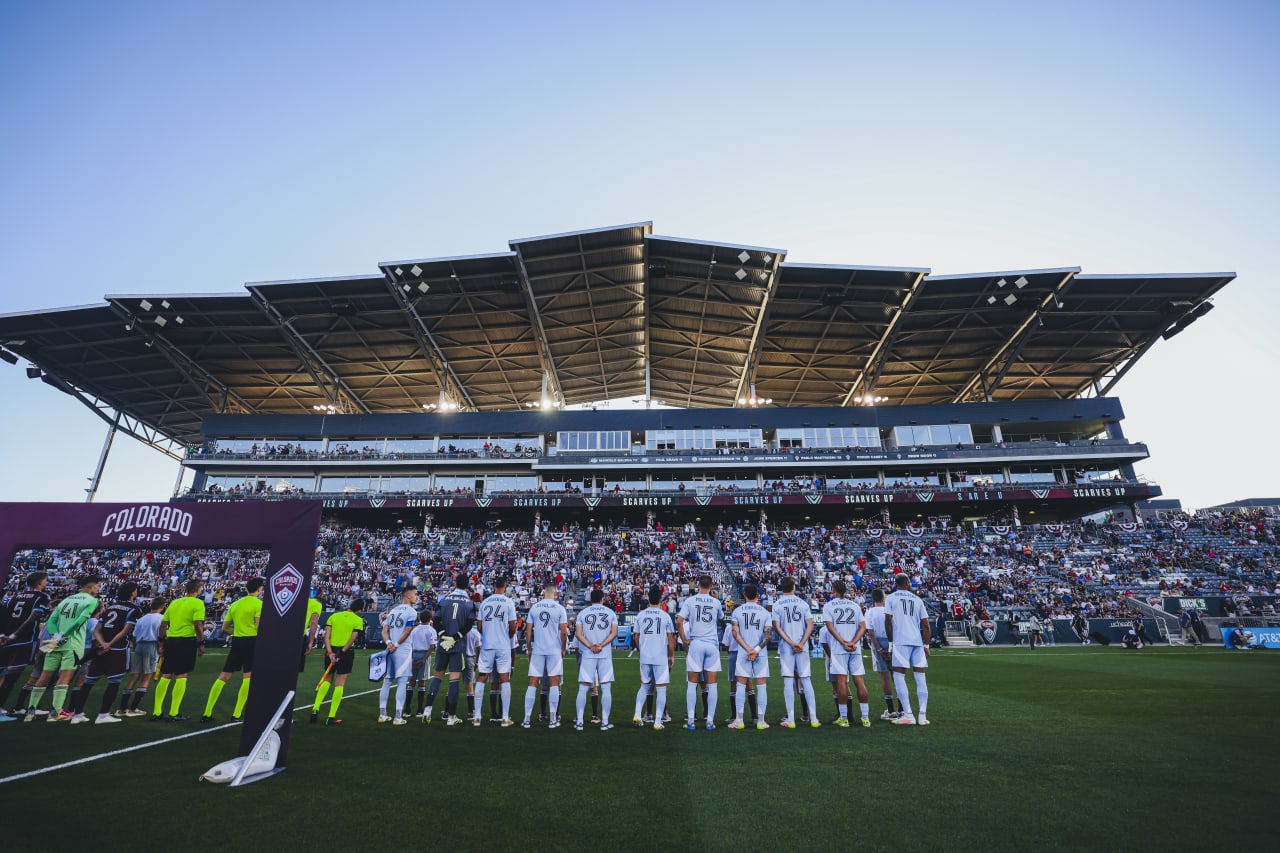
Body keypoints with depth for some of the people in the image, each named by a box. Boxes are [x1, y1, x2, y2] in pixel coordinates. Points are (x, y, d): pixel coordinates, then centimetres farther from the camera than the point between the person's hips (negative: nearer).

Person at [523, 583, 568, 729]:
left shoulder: (534, 608, 4)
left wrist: (529, 649, 15)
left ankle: (527, 718, 8)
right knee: (554, 683, 6)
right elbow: (564, 632, -7)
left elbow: (528, 631, 5)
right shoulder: (560, 608, -4)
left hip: (537, 651, 2)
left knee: (533, 683, 7)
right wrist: (563, 649, 6)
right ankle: (553, 719, 8)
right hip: (554, 650, -2)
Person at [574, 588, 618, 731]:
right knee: (606, 688, 6)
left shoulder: (583, 613, 5)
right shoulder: (611, 613, 6)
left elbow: (578, 633, -4)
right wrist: (601, 645, -8)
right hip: (606, 655, 0)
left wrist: (590, 646, -8)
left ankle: (579, 722, 5)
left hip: (588, 655, 0)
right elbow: (614, 633, -3)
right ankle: (605, 722, 7)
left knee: (583, 688, 5)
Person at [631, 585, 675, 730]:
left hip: (644, 657, 3)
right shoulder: (665, 616, -5)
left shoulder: (640, 615, 2)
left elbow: (636, 637, 9)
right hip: (661, 657, -3)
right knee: (661, 690, 6)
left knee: (644, 686, 20)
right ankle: (658, 722, 6)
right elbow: (671, 638, -1)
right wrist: (672, 655, 11)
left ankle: (637, 715, 12)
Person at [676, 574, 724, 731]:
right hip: (712, 645, 1)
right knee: (712, 684, 7)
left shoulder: (689, 601, -2)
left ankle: (690, 720, 7)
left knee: (692, 683, 6)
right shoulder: (716, 602, 3)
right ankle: (710, 720, 10)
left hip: (695, 644, -1)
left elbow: (679, 622, -10)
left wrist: (684, 640, 0)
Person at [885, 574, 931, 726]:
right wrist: (926, 646, 17)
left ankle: (908, 715, -2)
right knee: (920, 677, 9)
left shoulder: (891, 598, 3)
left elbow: (888, 622, -3)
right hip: (918, 641, 4)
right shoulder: (917, 599, 13)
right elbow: (925, 625, 11)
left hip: (900, 641, -4)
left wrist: (890, 643, 4)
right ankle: (923, 715, 9)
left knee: (899, 676, 2)